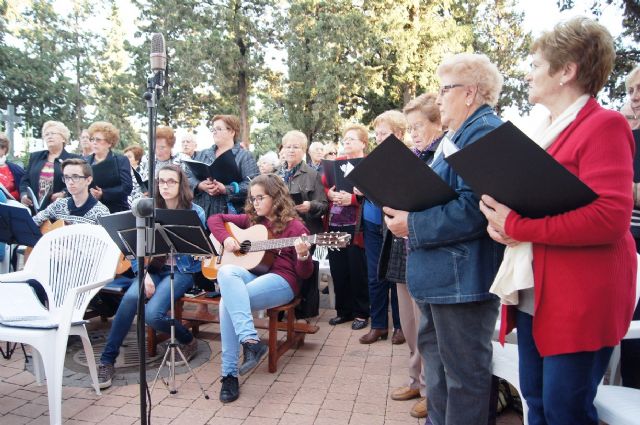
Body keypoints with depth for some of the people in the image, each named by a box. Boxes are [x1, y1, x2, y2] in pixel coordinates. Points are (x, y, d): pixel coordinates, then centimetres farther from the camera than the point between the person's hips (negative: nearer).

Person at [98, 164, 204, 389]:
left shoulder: (195, 213, -1)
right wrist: (144, 274, -13)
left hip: (182, 270, -3)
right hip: (153, 269, 3)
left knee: (152, 313, -26)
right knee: (130, 297, -29)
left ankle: (188, 341, 5)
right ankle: (107, 360, -14)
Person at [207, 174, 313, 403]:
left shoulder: (294, 226, 0)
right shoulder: (251, 220, 17)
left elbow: (304, 273, -4)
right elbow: (215, 219, 22)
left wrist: (303, 256, -27)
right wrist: (226, 238, 2)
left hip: (281, 280, -5)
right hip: (251, 274, 5)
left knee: (228, 301, -30)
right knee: (226, 272, -32)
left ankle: (230, 374, -23)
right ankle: (250, 340, -38)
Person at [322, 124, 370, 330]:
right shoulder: (335, 162, 17)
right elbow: (322, 185, 12)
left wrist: (353, 199, -22)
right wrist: (329, 194, -8)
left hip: (355, 225, -5)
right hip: (335, 223, 6)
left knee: (357, 269, 1)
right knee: (337, 268, 9)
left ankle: (361, 313, 15)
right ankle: (343, 310, 23)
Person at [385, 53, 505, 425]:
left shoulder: (484, 131, -15)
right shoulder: (461, 135, 20)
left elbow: (473, 208, -26)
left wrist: (413, 226, -19)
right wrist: (407, 210, 6)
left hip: (462, 278, -11)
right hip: (445, 275, 11)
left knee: (463, 373, 2)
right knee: (435, 355, 22)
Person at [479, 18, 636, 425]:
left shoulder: (604, 125, -10)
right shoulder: (542, 131, 16)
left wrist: (517, 226, -20)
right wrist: (500, 219, -2)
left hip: (579, 299, -8)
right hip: (533, 294, 8)